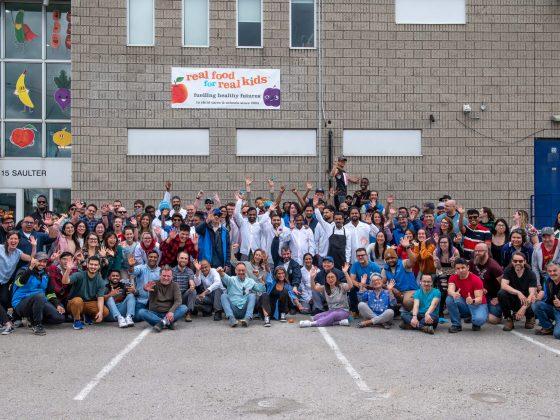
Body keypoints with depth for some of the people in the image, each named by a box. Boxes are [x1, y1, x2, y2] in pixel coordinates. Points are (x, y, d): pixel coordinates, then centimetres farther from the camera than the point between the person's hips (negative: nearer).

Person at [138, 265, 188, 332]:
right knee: (141, 312, -28)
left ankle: (163, 322, -35)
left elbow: (178, 301, -10)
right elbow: (146, 287, -23)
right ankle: (168, 322, -36)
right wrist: (146, 288, -51)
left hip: (168, 314, 0)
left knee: (184, 308, -23)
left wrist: (171, 311, -30)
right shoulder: (154, 284, 1)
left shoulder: (175, 285, 4)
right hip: (155, 313, 0)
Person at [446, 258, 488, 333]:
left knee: (479, 319, -36)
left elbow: (479, 299, -23)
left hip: (477, 304, -3)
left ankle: (475, 323, 5)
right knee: (449, 299, -26)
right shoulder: (453, 278, -6)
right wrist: (454, 294, -51)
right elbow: (450, 290, -26)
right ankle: (456, 324, -10)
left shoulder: (476, 280, -18)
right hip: (463, 304, 4)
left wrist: (472, 301, -47)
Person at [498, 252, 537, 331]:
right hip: (512, 300, 1)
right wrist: (518, 293, -39)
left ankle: (530, 317, 9)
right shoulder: (508, 270, -8)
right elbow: (503, 285, -23)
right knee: (501, 293, -29)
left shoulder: (531, 274, -12)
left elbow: (532, 294, -22)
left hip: (525, 301, -1)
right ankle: (508, 319, -10)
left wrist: (523, 308, -38)